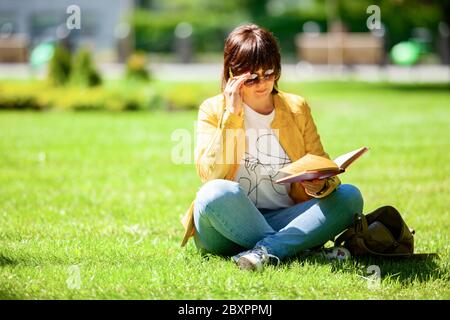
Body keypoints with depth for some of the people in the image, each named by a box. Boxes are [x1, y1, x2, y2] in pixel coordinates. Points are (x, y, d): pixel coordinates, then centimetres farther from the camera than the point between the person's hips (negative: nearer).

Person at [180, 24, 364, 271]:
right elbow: (209, 174, -12)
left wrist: (320, 184, -17)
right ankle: (295, 250, -26)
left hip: (285, 221, 3)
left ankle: (266, 250, -33)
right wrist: (232, 116, -14)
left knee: (349, 196, -20)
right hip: (228, 228, -3)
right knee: (217, 193, -36)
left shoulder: (297, 108, 10)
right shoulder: (213, 110, 2)